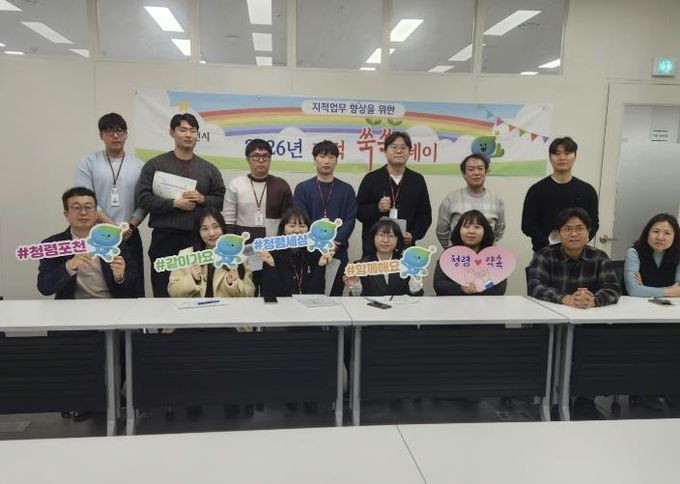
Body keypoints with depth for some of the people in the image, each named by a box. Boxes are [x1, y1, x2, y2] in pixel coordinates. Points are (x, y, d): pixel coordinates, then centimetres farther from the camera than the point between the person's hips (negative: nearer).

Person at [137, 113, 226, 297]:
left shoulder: (209, 168, 12)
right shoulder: (155, 165, 5)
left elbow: (221, 200, 10)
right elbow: (144, 199, -3)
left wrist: (203, 199, -9)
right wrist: (174, 203, -12)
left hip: (199, 237, 2)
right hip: (165, 237, -1)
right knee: (163, 292, 3)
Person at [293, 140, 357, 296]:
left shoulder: (346, 190, 10)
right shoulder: (302, 188, 6)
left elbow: (350, 220, 1)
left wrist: (336, 241, -13)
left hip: (338, 252, 1)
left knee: (335, 294, 5)